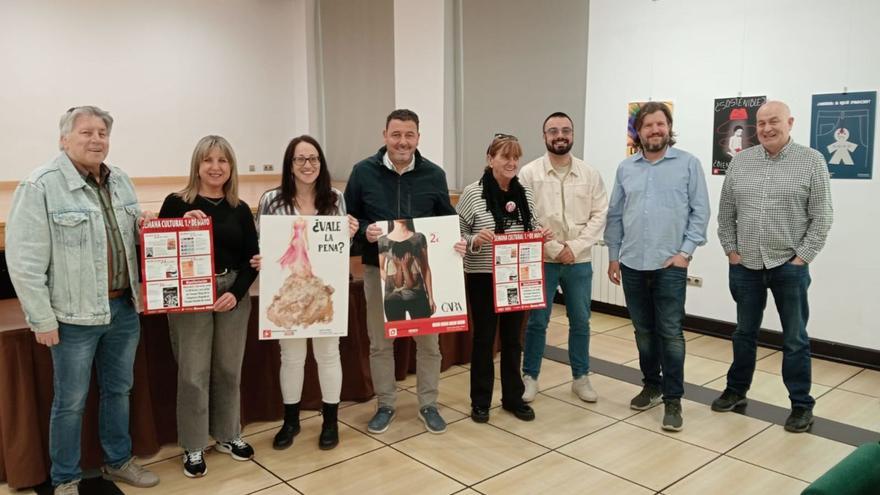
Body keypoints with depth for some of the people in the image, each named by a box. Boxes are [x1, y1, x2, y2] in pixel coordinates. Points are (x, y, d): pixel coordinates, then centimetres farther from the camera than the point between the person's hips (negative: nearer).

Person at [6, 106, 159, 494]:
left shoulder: (120, 180, 8)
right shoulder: (40, 186, -12)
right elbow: (25, 261, -14)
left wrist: (144, 226, -1)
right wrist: (42, 319, -13)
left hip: (124, 307, 6)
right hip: (76, 316, -6)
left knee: (118, 391, 18)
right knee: (71, 401, 8)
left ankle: (118, 462, 36)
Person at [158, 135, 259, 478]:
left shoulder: (240, 209, 5)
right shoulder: (176, 203, -4)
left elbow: (252, 258, 5)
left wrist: (236, 292, -9)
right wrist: (182, 225, -20)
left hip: (234, 295, 3)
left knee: (229, 369, 13)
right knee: (193, 373, 2)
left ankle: (228, 435, 30)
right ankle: (193, 447, 17)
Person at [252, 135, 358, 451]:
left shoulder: (335, 198, 1)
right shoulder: (272, 200, -5)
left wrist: (350, 235, -12)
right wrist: (257, 261, -19)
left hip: (326, 289, 1)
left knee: (328, 353, 11)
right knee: (291, 356, 11)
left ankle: (330, 421, 28)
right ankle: (291, 420, 31)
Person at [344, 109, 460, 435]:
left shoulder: (434, 175, 0)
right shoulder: (363, 172, -3)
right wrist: (364, 231, -18)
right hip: (379, 270, 0)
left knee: (428, 341, 10)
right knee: (380, 342, 10)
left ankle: (428, 405, 27)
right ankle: (385, 405, 28)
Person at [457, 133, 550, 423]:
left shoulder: (525, 193, 4)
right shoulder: (472, 193, -10)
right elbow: (457, 234, -6)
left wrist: (539, 232, -7)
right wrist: (475, 241, -25)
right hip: (482, 277, -4)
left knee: (512, 337, 14)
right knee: (484, 337, 7)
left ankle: (513, 397, 29)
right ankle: (480, 401, 21)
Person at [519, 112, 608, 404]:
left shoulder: (590, 174, 4)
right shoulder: (529, 173, -4)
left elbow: (599, 215, -1)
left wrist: (574, 247, -12)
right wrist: (554, 249, -14)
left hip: (579, 262, 3)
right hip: (542, 261, -2)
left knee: (580, 321, 11)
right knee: (537, 322, 6)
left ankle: (581, 378, 26)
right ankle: (529, 377, 20)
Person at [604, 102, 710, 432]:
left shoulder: (688, 163, 0)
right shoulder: (625, 168, 9)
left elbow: (700, 211, -2)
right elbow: (615, 215, 12)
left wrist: (686, 251, -9)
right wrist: (613, 256, 9)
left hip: (670, 264, -3)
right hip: (632, 264, 4)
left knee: (670, 333, -3)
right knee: (643, 331, 13)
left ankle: (673, 399, 8)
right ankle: (651, 385, 29)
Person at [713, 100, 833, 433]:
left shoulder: (812, 161, -4)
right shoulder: (740, 162, 5)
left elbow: (822, 217, -5)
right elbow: (725, 213, 9)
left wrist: (802, 258, -10)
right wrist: (731, 251, 2)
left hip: (789, 267, -3)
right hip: (746, 266, 3)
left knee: (795, 340, 6)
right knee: (744, 333, 16)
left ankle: (801, 405, 19)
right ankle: (736, 390, 31)